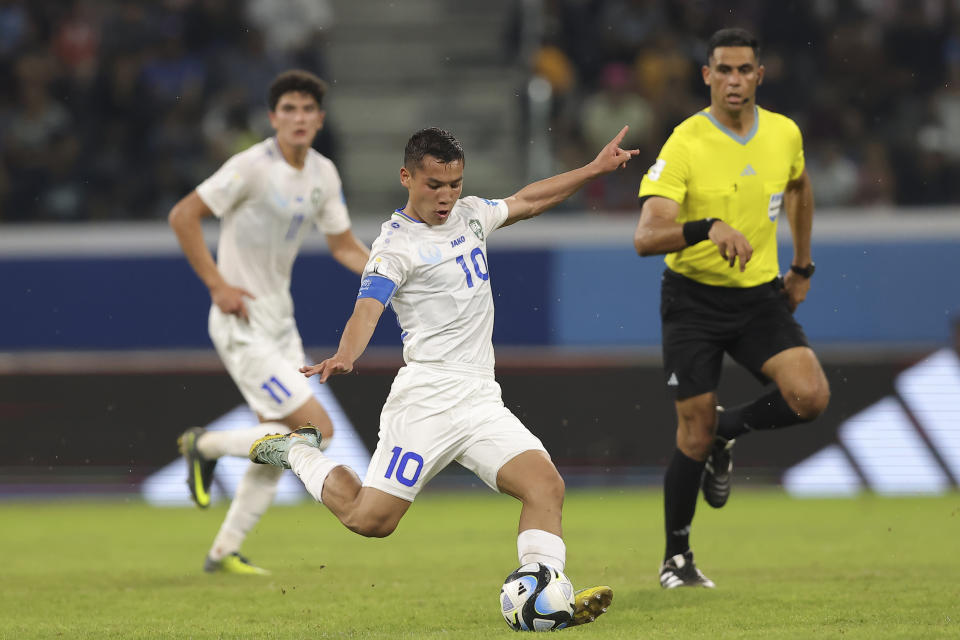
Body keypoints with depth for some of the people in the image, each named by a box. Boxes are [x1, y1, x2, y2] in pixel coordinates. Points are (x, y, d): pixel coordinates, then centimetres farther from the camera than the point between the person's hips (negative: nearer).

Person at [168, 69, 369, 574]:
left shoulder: (322, 173, 6)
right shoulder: (253, 167, -17)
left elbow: (344, 246, 15)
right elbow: (182, 217, -16)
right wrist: (218, 285, -19)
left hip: (280, 320, 8)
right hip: (242, 323, -8)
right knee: (317, 430, -14)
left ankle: (225, 551, 22)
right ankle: (205, 446, 4)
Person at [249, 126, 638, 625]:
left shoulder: (468, 214, 15)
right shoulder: (397, 244, -8)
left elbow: (525, 202, 33)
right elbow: (368, 306, -23)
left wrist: (595, 169, 34)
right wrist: (344, 356, -43)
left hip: (481, 400, 6)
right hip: (426, 401, -6)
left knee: (546, 486, -15)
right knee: (369, 520, -6)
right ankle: (299, 452, 20)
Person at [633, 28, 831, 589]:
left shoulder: (785, 134, -1)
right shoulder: (684, 146, -16)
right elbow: (646, 237, -25)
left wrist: (802, 268, 23)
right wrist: (709, 228, -42)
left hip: (760, 295, 4)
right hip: (694, 298, -3)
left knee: (810, 397, -18)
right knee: (695, 435, -3)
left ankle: (730, 428, 14)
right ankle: (677, 558, 18)